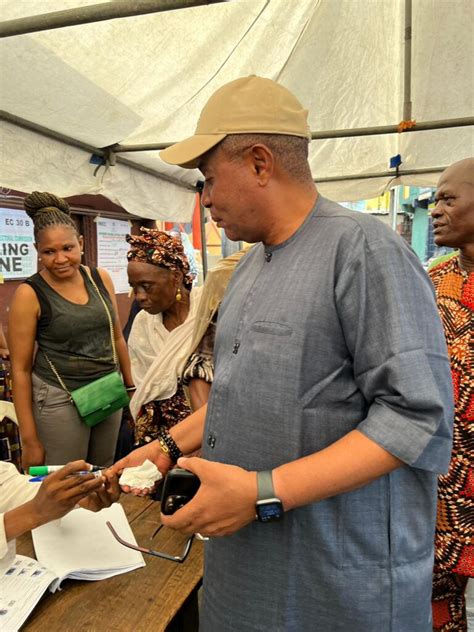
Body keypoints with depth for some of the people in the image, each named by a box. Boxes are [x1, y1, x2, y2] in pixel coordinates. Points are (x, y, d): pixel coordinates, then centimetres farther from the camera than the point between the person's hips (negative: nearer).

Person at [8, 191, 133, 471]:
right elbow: (20, 369, -7)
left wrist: (132, 386, 15)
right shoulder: (30, 294, -9)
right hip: (59, 401, -4)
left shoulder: (101, 279, 2)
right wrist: (29, 439, -7)